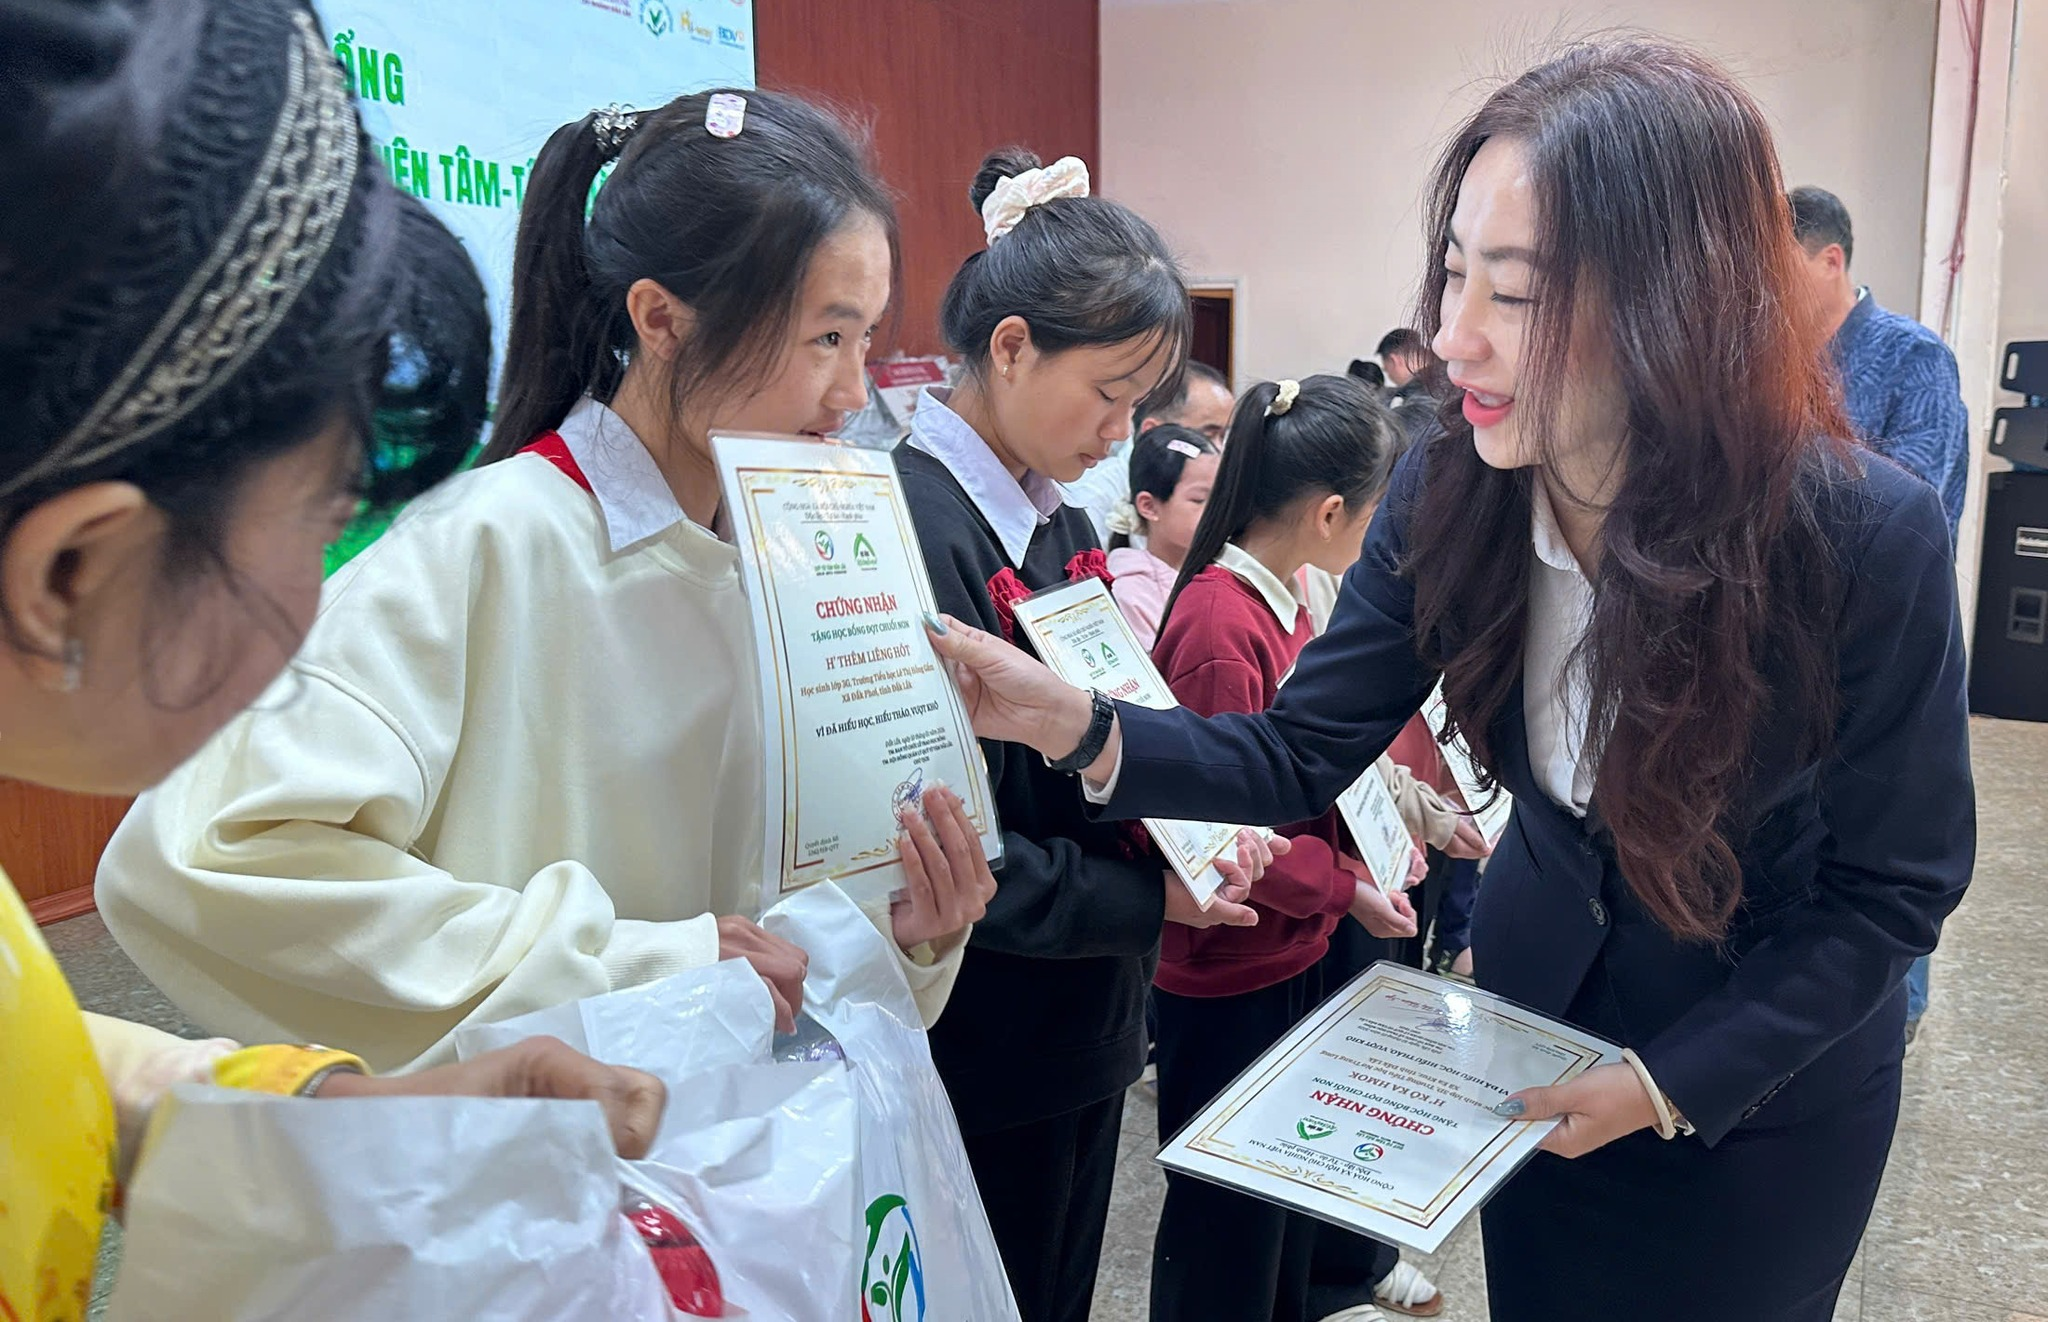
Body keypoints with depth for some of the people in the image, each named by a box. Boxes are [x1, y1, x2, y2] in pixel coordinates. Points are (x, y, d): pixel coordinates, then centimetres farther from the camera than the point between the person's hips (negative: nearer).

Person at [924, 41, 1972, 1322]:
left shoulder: (1872, 534, -28)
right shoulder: (1450, 493, -19)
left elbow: (1896, 885, -16)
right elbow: (1301, 757, -15)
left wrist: (1673, 1081, -19)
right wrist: (1080, 726, -31)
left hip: (1769, 1086, -3)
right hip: (1539, 1011, 3)